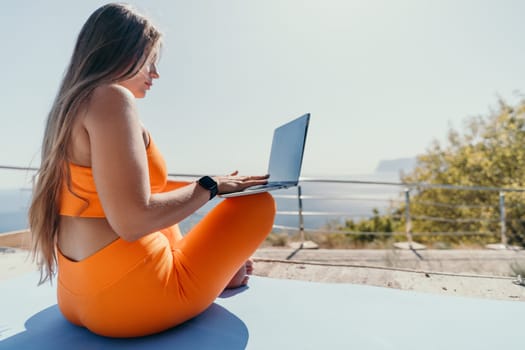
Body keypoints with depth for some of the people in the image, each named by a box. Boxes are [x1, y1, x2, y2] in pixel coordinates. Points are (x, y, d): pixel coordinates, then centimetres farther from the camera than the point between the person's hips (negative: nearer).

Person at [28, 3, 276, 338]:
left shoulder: (71, 108, 12)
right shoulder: (111, 97, -17)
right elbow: (133, 221, -27)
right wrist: (210, 186, -11)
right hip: (128, 298, -9)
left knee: (165, 194, 31)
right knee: (260, 202, 1)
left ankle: (213, 269, 27)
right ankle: (220, 275, 27)